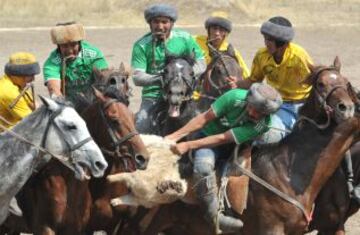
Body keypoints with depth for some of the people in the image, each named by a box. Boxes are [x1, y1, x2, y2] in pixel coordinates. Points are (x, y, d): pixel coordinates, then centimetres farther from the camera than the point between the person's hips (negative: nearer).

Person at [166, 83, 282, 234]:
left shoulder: (262, 124, -26)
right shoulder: (235, 97, -26)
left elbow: (222, 139, -30)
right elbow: (204, 119, -17)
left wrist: (188, 145, -33)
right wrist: (175, 136, -21)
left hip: (235, 146, 4)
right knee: (203, 165, -33)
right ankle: (214, 216, -28)